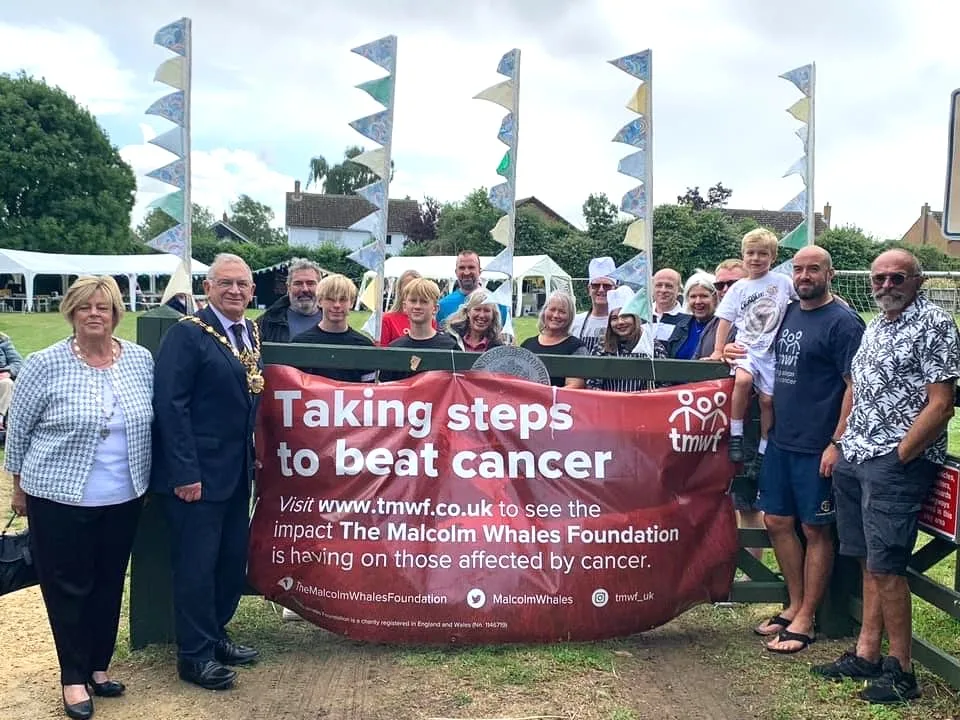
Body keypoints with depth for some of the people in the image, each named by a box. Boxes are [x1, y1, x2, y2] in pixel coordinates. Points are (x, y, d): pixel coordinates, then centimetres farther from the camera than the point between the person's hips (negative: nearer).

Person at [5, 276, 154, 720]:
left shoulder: (142, 360, -1)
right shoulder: (44, 365, -10)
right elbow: (17, 429, -1)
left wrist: (146, 482, 10)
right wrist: (20, 485, 4)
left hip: (124, 499, 3)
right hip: (60, 498, -3)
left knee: (109, 584, 14)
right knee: (67, 587, 7)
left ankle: (99, 666, 30)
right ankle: (74, 677, 22)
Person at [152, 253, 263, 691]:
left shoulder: (252, 333, 10)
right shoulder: (188, 333, -13)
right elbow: (169, 404, -18)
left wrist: (251, 458, 11)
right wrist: (185, 471, -22)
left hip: (237, 472, 8)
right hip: (197, 473, -7)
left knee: (233, 559, 15)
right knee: (197, 562, 2)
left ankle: (215, 635, 33)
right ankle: (193, 655, 17)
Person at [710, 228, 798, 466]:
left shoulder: (782, 282, 2)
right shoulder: (739, 288, 5)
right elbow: (725, 320, 5)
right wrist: (718, 351, 0)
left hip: (772, 350, 0)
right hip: (745, 347, 0)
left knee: (767, 399, -1)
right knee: (743, 379, -28)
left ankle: (763, 450, 16)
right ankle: (736, 435, -15)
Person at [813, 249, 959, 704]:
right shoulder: (876, 325, 16)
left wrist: (898, 456, -15)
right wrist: (840, 444, 13)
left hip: (898, 462, -8)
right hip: (855, 460, 8)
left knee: (885, 566, -7)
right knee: (868, 561, 12)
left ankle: (901, 670, 5)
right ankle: (866, 655, 21)